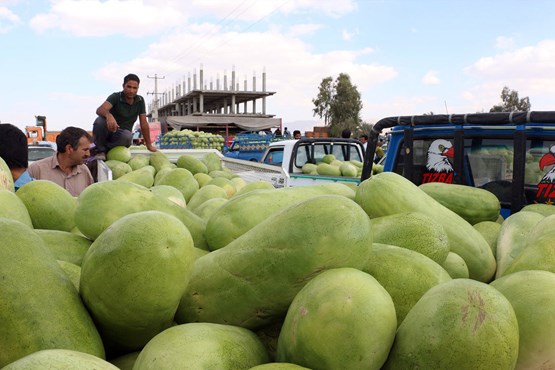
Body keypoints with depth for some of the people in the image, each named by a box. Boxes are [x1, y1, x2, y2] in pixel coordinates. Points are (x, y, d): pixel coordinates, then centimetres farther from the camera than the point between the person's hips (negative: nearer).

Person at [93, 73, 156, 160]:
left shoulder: (140, 101, -1)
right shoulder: (115, 97, -13)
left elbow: (144, 124, 3)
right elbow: (100, 110, -31)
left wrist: (149, 145, 2)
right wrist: (108, 115, -56)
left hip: (121, 134, 2)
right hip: (108, 130, -2)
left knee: (127, 136, -36)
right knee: (100, 121, -35)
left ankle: (105, 148, -11)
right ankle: (100, 150, -14)